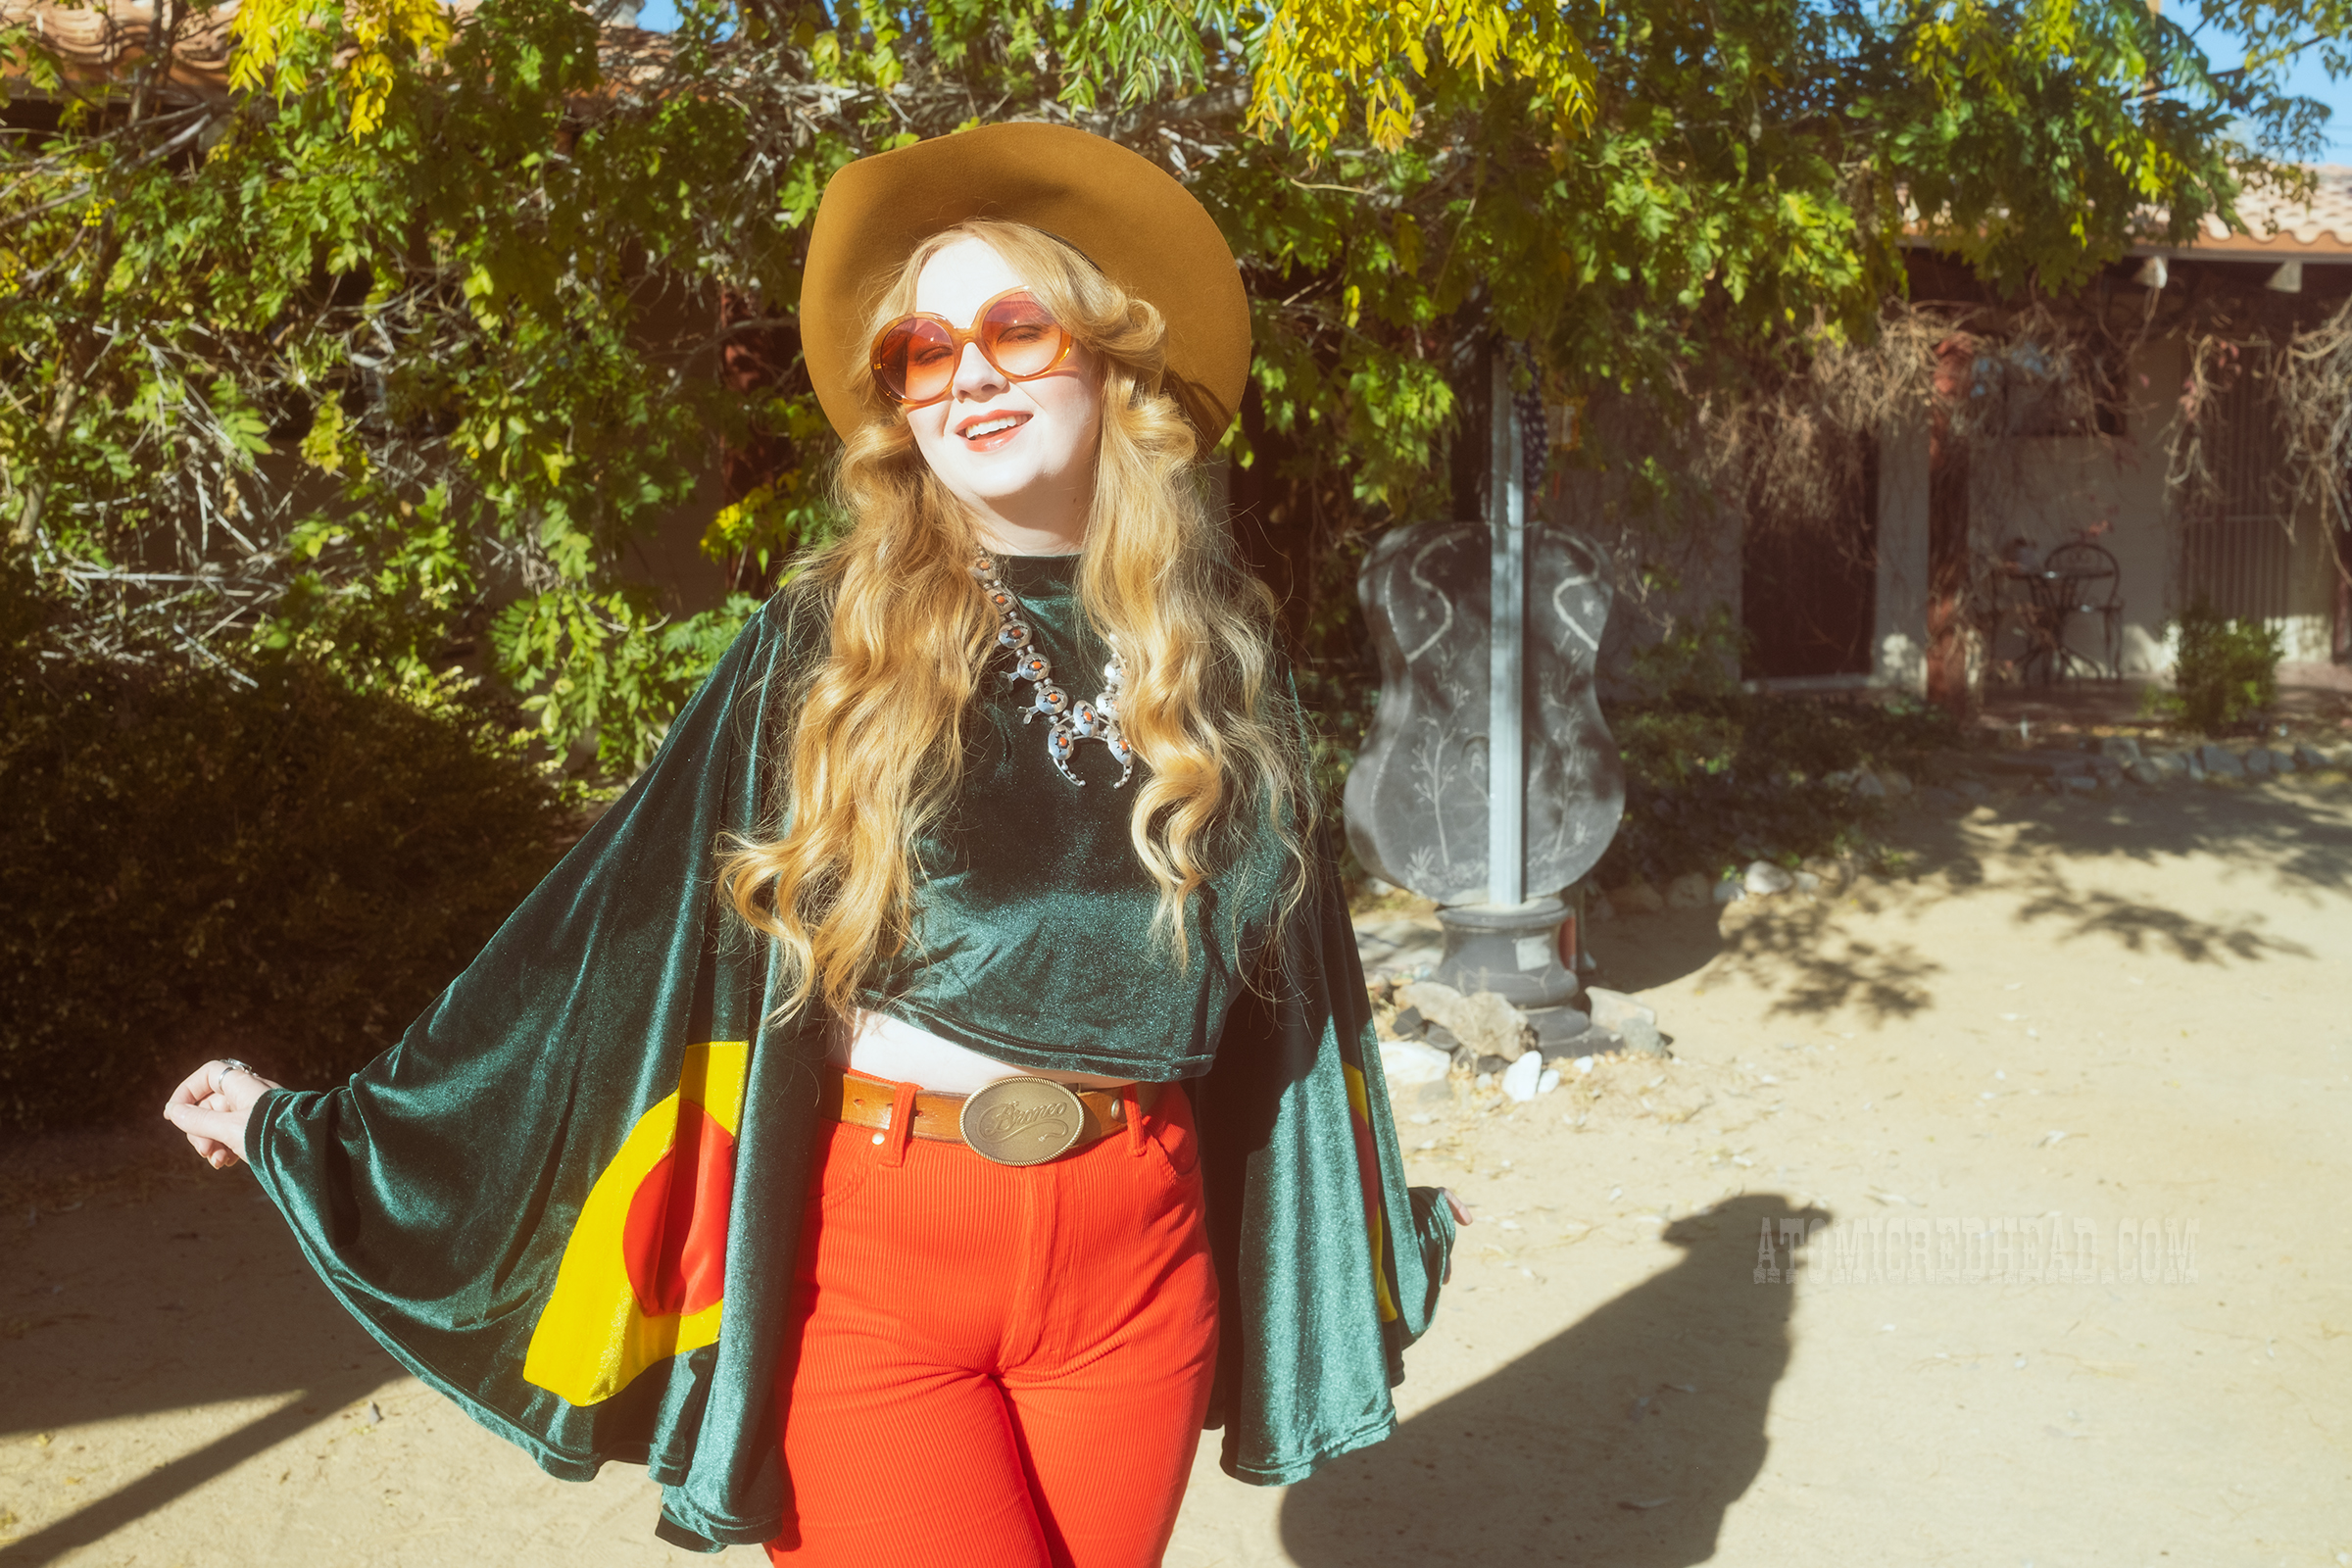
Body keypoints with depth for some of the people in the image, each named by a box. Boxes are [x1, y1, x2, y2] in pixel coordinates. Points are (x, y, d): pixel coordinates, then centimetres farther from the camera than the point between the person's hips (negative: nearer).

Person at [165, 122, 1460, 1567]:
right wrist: (328, 1130, -4)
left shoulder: (1213, 651, 2)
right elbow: (633, 908, -3)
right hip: (869, 1251, -2)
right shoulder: (829, 643, -4)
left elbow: (1284, 959, 11)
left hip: (1138, 1253, 3)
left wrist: (1379, 1224, 21)